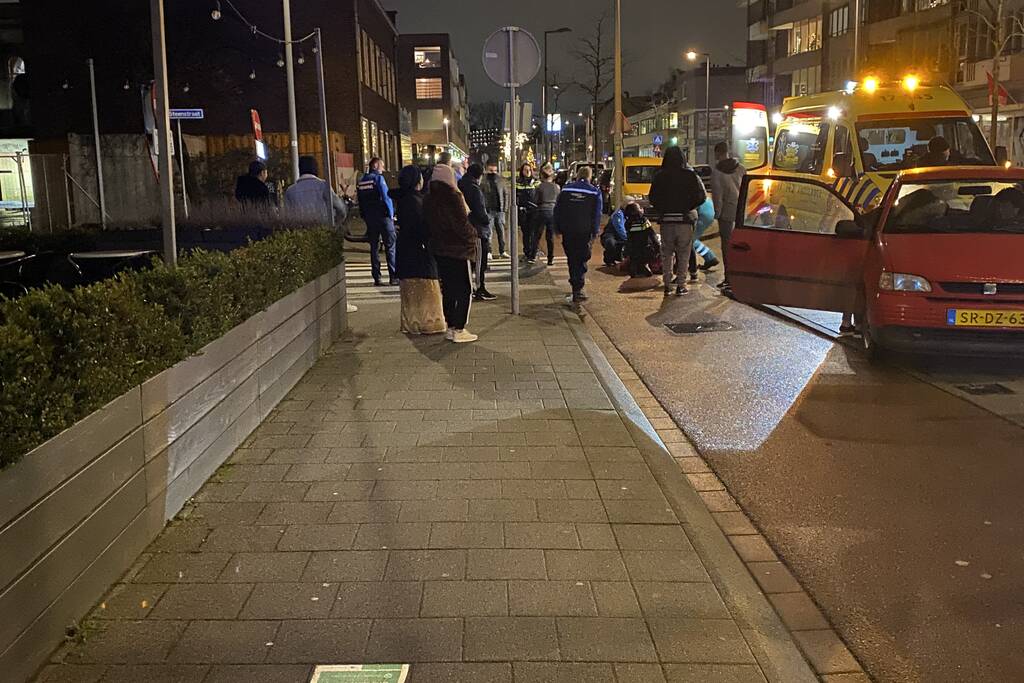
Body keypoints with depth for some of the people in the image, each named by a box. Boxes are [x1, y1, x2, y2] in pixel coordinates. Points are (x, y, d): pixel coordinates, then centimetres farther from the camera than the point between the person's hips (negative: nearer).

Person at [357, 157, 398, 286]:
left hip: (369, 218, 6)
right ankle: (393, 277, -5)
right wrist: (391, 214, -4)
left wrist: (365, 217, 16)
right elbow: (386, 197, -13)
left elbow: (361, 202, 12)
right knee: (390, 247, -2)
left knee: (374, 248, 9)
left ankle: (376, 278, 7)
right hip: (383, 217, -6)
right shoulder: (378, 178, -9)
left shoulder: (361, 181, 11)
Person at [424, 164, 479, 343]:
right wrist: (473, 235, -2)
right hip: (457, 250, -7)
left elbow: (429, 225, 10)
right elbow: (462, 224, -18)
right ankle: (459, 330, -1)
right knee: (464, 290, 1)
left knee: (448, 290, 14)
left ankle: (450, 327, 18)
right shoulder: (452, 197, -17)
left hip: (438, 249, 7)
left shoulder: (429, 199, 6)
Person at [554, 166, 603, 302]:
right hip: (584, 232, -2)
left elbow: (557, 210, 5)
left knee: (572, 259, 15)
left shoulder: (565, 189, 5)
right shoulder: (594, 192, -1)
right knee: (581, 260, 2)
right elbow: (597, 214, -3)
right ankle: (577, 289, -8)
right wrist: (595, 232, 1)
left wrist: (558, 228, 10)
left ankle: (575, 284, 25)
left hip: (568, 231, 2)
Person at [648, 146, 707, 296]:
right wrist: (689, 207, 6)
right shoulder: (690, 175, -4)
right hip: (685, 219, -1)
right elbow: (702, 196, -7)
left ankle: (667, 284, 7)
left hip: (666, 220, 1)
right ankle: (680, 285, 5)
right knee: (684, 253, 7)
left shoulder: (659, 177, 0)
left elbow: (652, 198, 2)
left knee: (667, 253, 11)